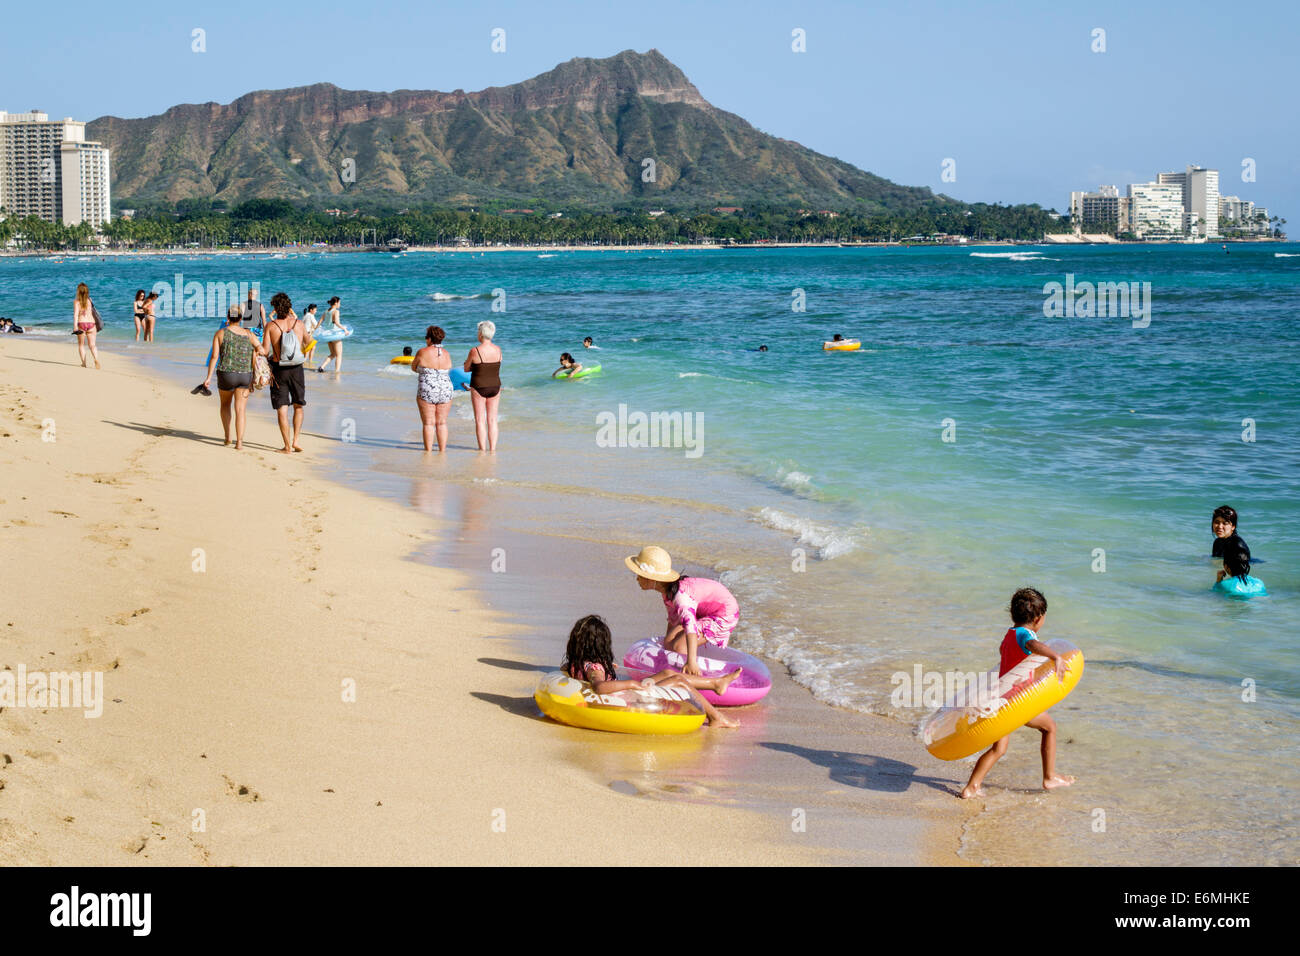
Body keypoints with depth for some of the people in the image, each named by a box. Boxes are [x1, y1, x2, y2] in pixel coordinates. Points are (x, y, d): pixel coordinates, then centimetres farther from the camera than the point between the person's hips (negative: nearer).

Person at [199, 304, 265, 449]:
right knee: (240, 410, 2)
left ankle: (227, 437, 27)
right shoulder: (249, 334, 4)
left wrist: (209, 377, -5)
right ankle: (239, 442, -8)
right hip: (245, 376, 0)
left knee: (225, 404, 25)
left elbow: (214, 356, -6)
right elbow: (262, 351, -4)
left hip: (226, 374, 0)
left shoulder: (220, 333, 0)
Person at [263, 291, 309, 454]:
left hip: (278, 370, -2)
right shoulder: (299, 323, -2)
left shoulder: (271, 325, -8)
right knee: (298, 406, 19)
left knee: (282, 409, 2)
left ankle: (288, 447, -1)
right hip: (297, 369, 2)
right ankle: (295, 441, 10)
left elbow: (265, 351, -10)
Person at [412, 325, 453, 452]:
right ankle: (442, 450, 11)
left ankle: (428, 451, 3)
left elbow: (413, 368, 6)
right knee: (442, 423, 11)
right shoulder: (446, 354, 5)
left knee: (428, 423, 2)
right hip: (445, 391, 4)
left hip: (426, 393, -4)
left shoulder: (422, 352, -8)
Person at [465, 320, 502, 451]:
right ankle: (492, 448, 10)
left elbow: (466, 369, -3)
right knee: (492, 419, 10)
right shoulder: (498, 350, -3)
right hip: (495, 386, 4)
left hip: (478, 387, -4)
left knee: (480, 420, 4)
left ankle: (482, 448, 3)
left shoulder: (474, 351, -15)